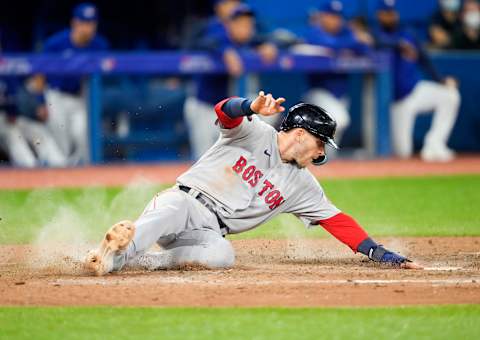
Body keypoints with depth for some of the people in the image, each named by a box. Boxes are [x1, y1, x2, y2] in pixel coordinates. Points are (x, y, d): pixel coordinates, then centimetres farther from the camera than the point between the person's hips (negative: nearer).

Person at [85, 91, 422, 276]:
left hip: (209, 232, 4)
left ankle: (130, 259, -37)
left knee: (222, 255, -34)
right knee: (171, 215, -41)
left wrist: (381, 254, 7)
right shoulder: (258, 134, 2)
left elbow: (337, 220, 17)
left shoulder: (302, 185, 18)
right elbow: (225, 111, -18)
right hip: (184, 200, -4)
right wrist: (253, 107, -42)